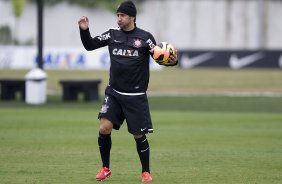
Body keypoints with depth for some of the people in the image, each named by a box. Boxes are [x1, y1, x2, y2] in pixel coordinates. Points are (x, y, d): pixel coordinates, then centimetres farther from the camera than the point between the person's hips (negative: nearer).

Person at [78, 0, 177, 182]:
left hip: (136, 96, -2)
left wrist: (172, 61, -24)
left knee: (139, 135, 2)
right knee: (104, 128, -12)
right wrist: (84, 30, -9)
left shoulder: (145, 37, -5)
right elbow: (89, 45, 9)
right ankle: (105, 168, 6)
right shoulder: (113, 34, 3)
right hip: (114, 93, 2)